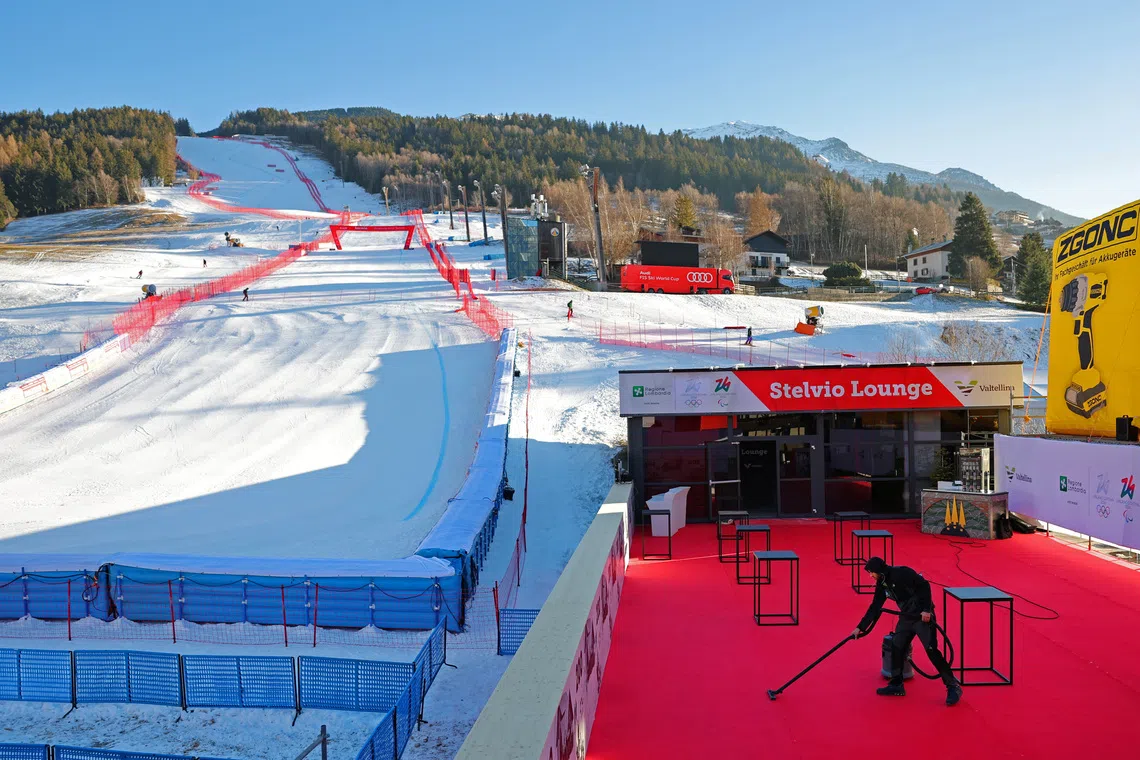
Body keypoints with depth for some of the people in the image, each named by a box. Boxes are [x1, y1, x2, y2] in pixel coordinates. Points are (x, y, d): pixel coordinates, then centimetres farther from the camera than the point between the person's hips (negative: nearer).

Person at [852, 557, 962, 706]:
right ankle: (896, 685, 17)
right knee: (896, 648, 6)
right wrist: (860, 628, 6)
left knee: (931, 650, -11)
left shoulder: (901, 573, -19)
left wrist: (926, 609, -24)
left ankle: (953, 687, 0)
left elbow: (924, 585, -20)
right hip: (906, 618, 8)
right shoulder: (882, 584, 5)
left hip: (923, 616, -8)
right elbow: (874, 608, 9)